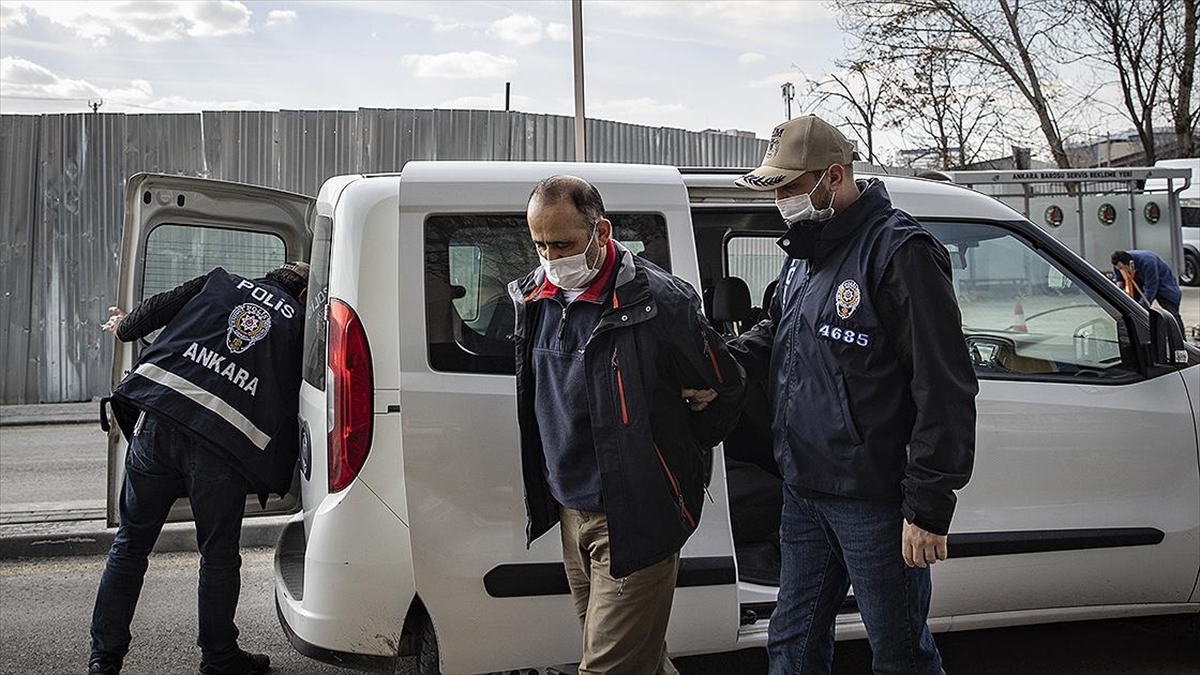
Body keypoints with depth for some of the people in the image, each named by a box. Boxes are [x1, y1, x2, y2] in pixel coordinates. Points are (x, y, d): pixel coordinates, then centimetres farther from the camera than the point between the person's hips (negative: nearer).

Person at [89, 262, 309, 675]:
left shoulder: (221, 282, 18)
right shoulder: (299, 323, 13)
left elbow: (158, 308, 18)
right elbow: (290, 404, 13)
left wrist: (123, 327, 39)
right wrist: (280, 473, 23)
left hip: (159, 416, 3)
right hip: (224, 441, -2)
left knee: (132, 543, 16)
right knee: (219, 557, 14)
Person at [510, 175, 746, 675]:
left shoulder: (655, 301, -16)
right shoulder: (534, 299, 6)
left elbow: (721, 389, -4)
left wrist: (670, 461, 7)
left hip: (635, 520, -7)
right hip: (570, 512, 7)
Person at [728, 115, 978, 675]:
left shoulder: (899, 252, -17)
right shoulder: (804, 251, 11)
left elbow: (943, 390, -19)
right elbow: (775, 331, 26)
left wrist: (929, 506, -19)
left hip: (874, 502, -8)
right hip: (803, 492, 8)